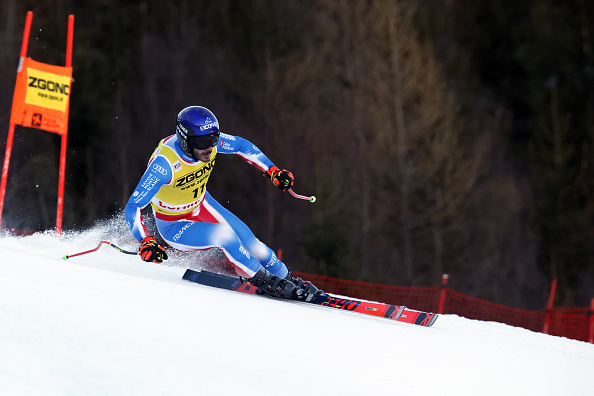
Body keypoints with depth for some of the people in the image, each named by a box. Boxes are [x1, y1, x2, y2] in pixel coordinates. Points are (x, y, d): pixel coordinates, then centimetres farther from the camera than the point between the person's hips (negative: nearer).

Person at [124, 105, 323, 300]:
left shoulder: (209, 141, -21)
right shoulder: (164, 163, -38)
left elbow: (242, 145, 1)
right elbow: (132, 208, -36)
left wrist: (273, 171, -5)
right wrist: (146, 241, -50)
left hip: (202, 206, 6)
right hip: (175, 225, -6)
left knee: (248, 240, 1)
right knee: (223, 234, -27)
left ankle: (288, 279, 25)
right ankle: (265, 283, -8)